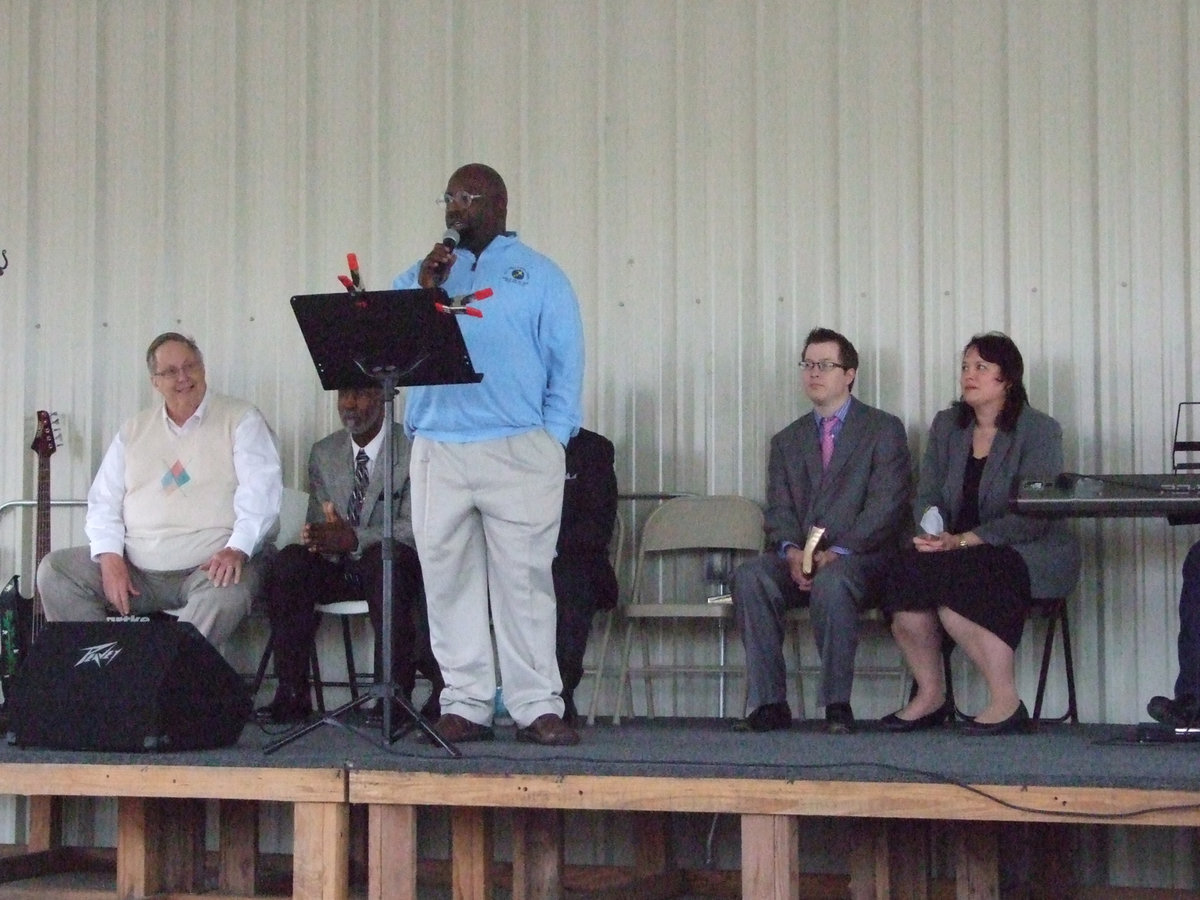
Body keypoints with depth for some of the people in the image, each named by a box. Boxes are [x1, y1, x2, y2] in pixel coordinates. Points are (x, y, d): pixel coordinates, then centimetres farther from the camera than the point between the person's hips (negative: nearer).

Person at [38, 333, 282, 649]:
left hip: (210, 565, -5)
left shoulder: (240, 420, 3)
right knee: (54, 571, -10)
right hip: (136, 567, 5)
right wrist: (111, 558, -4)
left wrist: (237, 549, -24)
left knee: (229, 593, -38)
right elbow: (104, 501, 14)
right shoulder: (135, 430, 17)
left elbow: (260, 491, -9)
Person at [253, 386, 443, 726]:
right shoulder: (323, 453, 13)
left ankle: (396, 691, -34)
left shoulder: (412, 448, -5)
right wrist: (317, 538, -16)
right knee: (290, 561, -23)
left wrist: (355, 539, -30)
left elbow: (415, 528, -14)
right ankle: (292, 694, -25)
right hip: (340, 570, 5)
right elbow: (318, 526, 11)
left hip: (397, 567, -5)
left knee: (383, 559, -38)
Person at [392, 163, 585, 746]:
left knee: (524, 578, -5)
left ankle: (536, 706, -3)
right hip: (437, 451, 3)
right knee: (448, 581, 1)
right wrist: (424, 293, -5)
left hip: (519, 451, -3)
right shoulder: (421, 274, 19)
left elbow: (566, 365, 5)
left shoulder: (539, 276, 11)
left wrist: (551, 440, -4)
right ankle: (464, 705, 7)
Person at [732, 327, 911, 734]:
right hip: (797, 561, 4)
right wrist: (791, 551, -13)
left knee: (831, 582, -38)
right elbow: (779, 510, 10)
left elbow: (885, 505, -5)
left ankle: (838, 705, -28)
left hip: (859, 559, -4)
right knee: (749, 575, -28)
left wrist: (837, 553, -18)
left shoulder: (884, 429, 8)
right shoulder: (787, 440, 22)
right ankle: (769, 704, -27)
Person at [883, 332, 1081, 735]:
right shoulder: (947, 425, 14)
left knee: (955, 584, -34)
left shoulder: (1039, 430, -5)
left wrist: (963, 541, -24)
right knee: (909, 570, -26)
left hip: (1032, 553, -6)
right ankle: (929, 696, -12)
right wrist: (933, 534, -13)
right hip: (960, 553, 6)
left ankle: (1006, 702, -22)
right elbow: (927, 495, 11)